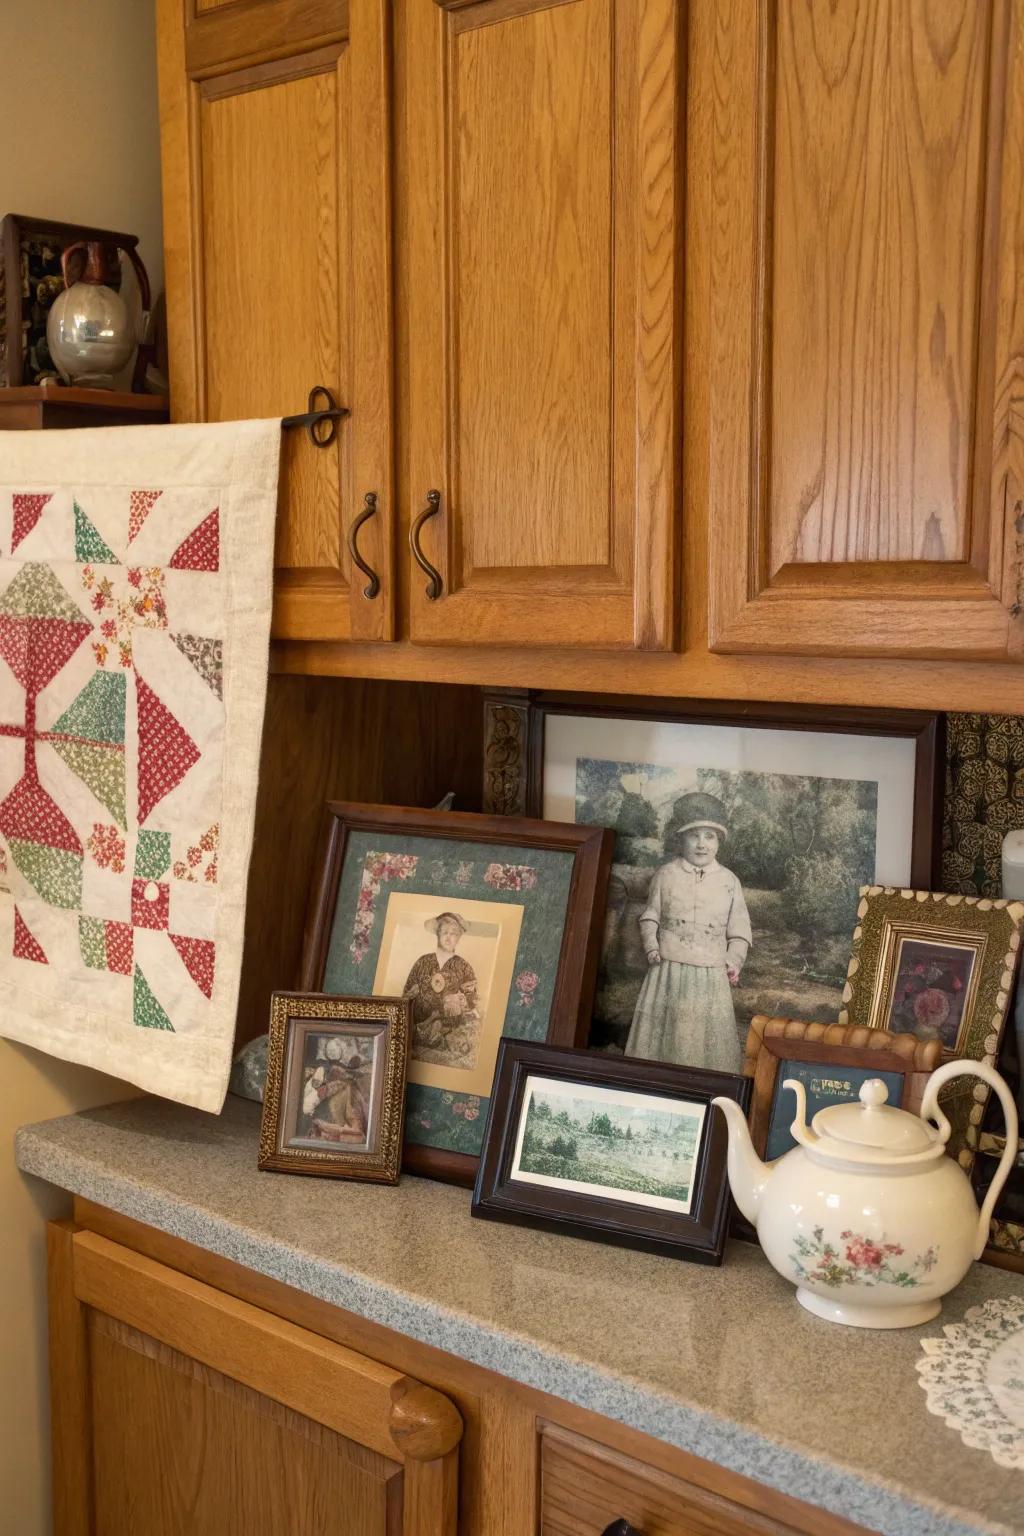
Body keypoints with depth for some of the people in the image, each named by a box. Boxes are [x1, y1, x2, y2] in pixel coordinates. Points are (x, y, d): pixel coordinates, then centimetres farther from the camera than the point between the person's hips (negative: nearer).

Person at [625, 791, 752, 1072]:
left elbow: (739, 929, 6)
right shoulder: (665, 874, 1)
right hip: (669, 970, 0)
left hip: (711, 976, 0)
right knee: (662, 1033, 6)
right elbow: (650, 917, 9)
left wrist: (734, 960, -6)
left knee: (708, 1039, 1)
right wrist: (652, 948, -4)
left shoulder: (729, 881, 2)